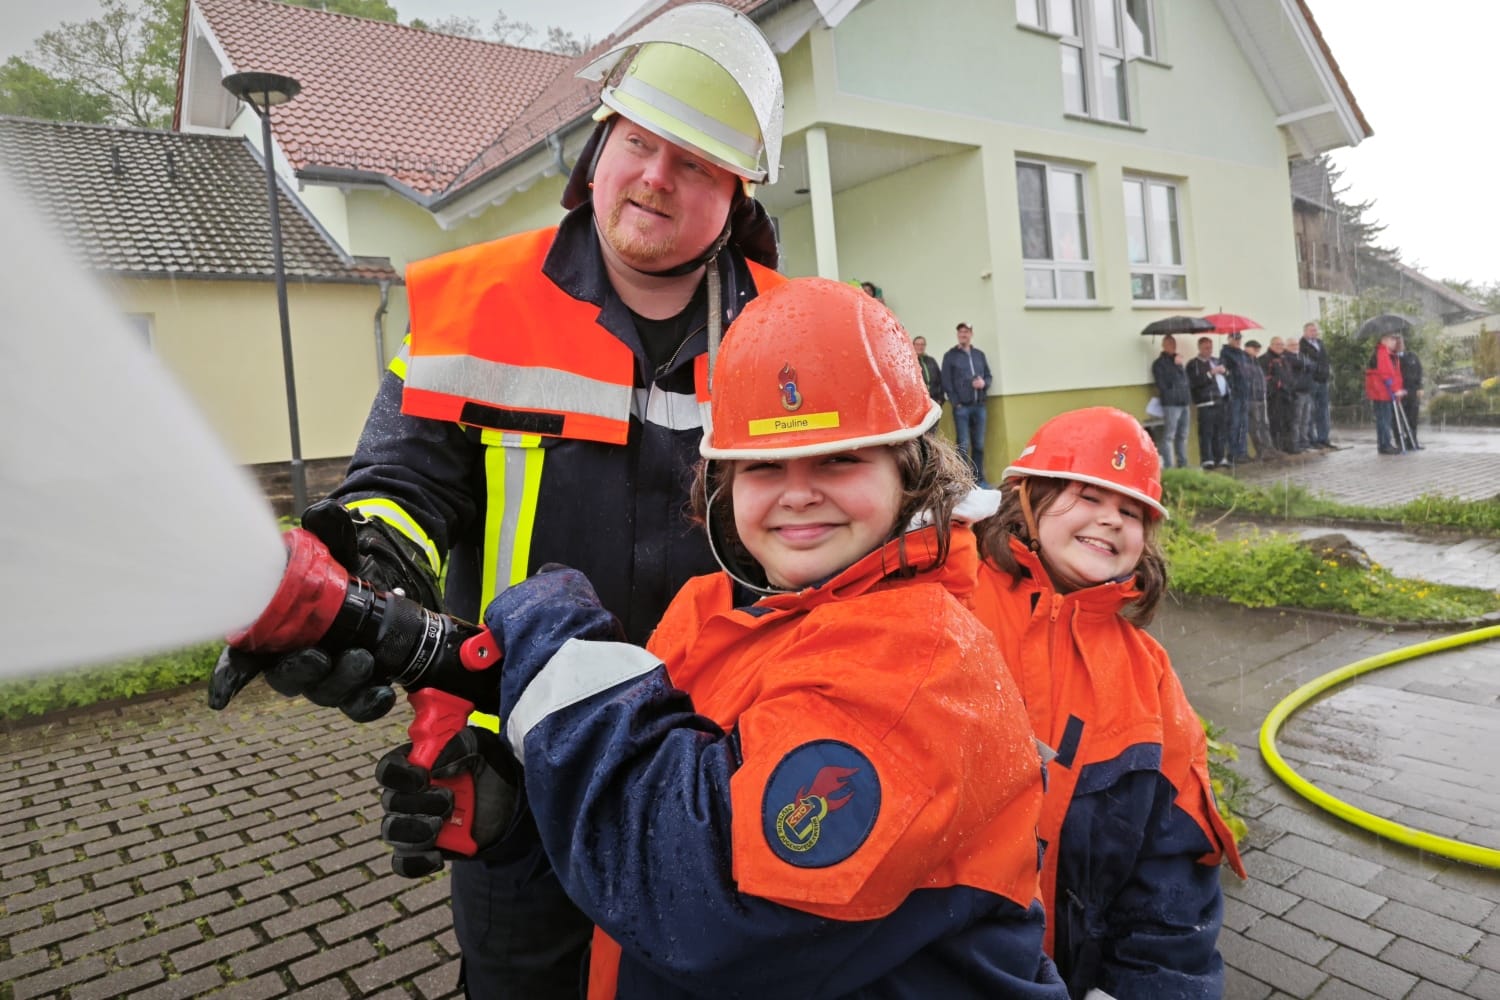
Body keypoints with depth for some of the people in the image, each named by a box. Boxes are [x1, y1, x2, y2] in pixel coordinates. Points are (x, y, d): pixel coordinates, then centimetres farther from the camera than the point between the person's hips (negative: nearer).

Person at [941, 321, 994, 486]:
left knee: (979, 444, 6)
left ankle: (979, 478, 14)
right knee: (963, 445, -5)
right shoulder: (950, 355, 3)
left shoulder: (979, 354, 14)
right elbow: (946, 382, -3)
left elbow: (989, 376, 18)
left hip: (979, 406, 4)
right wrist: (956, 403, -11)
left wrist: (984, 382, -6)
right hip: (961, 407, -4)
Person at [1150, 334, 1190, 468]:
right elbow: (1162, 385, -8)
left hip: (1184, 402, 8)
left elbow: (1184, 380, 21)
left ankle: (1183, 464, 19)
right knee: (1169, 436, -9)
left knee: (1182, 436, 12)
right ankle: (1168, 467, -9)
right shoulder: (1159, 363, -2)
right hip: (1171, 404, -8)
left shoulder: (1177, 360, 21)